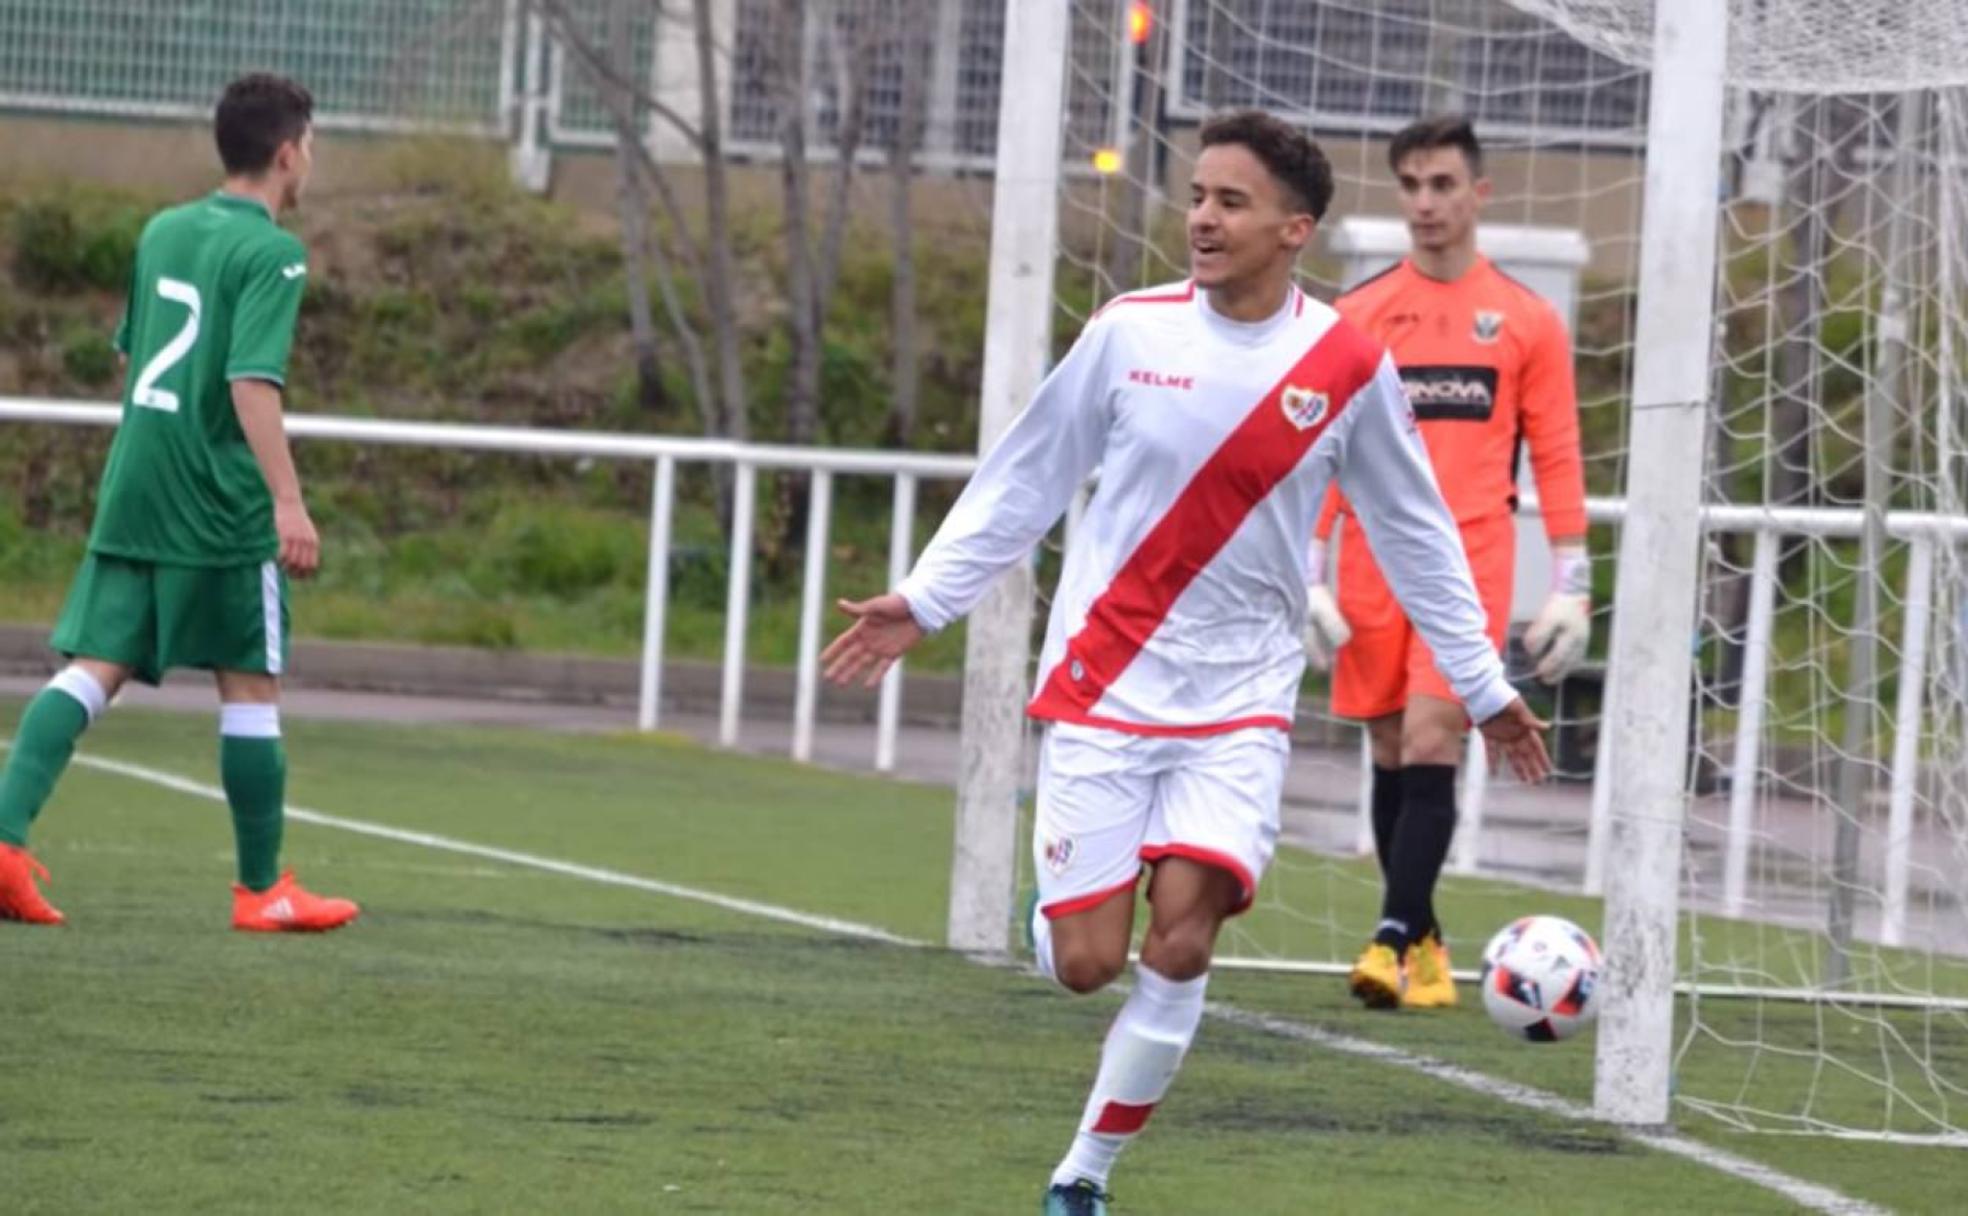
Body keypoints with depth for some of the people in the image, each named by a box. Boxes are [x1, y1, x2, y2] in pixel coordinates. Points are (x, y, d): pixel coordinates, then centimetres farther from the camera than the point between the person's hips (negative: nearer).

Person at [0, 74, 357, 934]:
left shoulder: (163, 232, 13)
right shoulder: (270, 252, -10)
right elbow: (253, 378, -20)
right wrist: (288, 501, -23)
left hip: (133, 495, 6)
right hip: (223, 507, -6)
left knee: (93, 669, 1)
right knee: (250, 686, 6)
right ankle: (263, 889, 14)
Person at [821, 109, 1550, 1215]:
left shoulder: (1348, 367, -4)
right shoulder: (1132, 331, -4)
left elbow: (1415, 533, 8)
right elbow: (1026, 480, 7)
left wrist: (1485, 687, 10)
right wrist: (925, 601, 2)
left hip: (1242, 702, 0)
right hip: (1105, 688, 0)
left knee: (1180, 945, -15)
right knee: (1083, 965, -5)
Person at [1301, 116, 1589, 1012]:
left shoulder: (1526, 321, 4)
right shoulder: (1357, 315, 8)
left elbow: (1556, 460, 5)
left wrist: (1570, 587, 0)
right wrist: (1311, 578, 2)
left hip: (1471, 560, -3)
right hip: (1376, 562, 3)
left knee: (1431, 743, -14)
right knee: (1391, 754, 6)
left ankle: (1397, 937, -17)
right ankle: (1423, 944, 14)